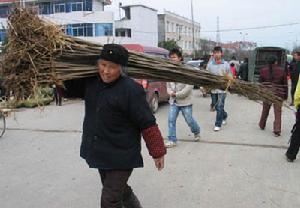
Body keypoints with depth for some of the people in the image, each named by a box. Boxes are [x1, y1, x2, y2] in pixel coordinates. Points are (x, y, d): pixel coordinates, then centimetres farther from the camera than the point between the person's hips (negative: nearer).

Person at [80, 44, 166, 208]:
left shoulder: (131, 90, -22)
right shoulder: (91, 82, -1)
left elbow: (147, 125, -18)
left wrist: (157, 152, -14)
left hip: (121, 156, -7)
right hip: (100, 152, 7)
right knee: (120, 190, 25)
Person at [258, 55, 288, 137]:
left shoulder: (263, 70, -1)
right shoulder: (281, 71, -5)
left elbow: (260, 83, 5)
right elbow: (285, 84, -1)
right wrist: (285, 95, 8)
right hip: (278, 94, -2)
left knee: (265, 110, 19)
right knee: (277, 112, 1)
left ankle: (262, 125, 35)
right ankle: (277, 130, -3)